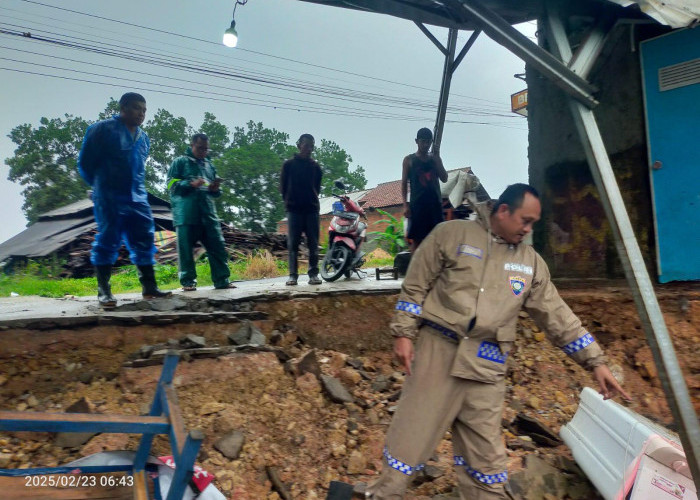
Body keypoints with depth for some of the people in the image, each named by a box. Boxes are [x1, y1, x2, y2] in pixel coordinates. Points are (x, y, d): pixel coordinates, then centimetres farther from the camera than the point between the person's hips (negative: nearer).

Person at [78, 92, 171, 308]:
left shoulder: (143, 138, 15)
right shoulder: (103, 129, -4)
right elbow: (85, 163, 0)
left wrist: (136, 187, 15)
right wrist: (101, 185, 10)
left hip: (137, 198, 6)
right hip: (109, 199, -6)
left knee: (144, 241, 4)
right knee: (108, 241, -4)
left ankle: (149, 287, 12)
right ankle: (104, 290, 5)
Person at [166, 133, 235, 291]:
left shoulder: (209, 165, 24)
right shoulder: (180, 162, 10)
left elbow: (215, 193, 27)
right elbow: (171, 184, 0)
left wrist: (215, 189, 2)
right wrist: (191, 184, -13)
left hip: (208, 213, 4)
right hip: (186, 214, -4)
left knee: (217, 245, -2)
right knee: (185, 248, -3)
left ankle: (222, 280, 2)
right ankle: (188, 281, 4)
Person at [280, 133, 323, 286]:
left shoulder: (315, 166, 12)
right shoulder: (289, 164, 7)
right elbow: (283, 185, 9)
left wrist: (313, 198, 7)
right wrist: (288, 201, 4)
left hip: (312, 209, 2)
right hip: (294, 209, -2)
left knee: (313, 243, 0)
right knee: (293, 243, -3)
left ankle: (313, 274, 3)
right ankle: (293, 275, -1)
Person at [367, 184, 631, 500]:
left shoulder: (531, 262, 12)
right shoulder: (452, 234, -1)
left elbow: (557, 316, 13)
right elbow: (415, 286, 0)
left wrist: (595, 361, 10)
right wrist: (403, 333, -5)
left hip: (487, 366, 4)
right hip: (438, 350, -3)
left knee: (486, 455, 10)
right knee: (411, 438, 3)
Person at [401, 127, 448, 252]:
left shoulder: (435, 158, 14)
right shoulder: (409, 160, 6)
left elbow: (444, 179, 6)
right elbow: (404, 183, 3)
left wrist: (437, 159, -3)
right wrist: (405, 204, -6)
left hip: (435, 203, 3)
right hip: (417, 204, -3)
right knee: (416, 239, -3)